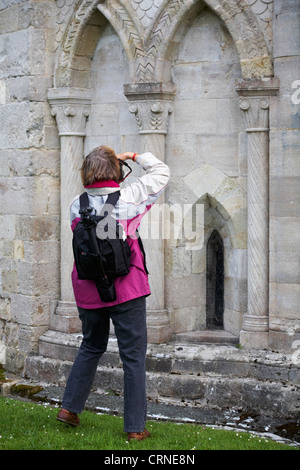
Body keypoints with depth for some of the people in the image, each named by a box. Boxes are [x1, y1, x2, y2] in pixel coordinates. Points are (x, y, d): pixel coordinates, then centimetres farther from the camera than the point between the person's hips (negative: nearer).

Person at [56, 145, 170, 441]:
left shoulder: (77, 205, -2)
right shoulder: (129, 197, -9)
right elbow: (161, 172, 4)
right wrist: (135, 157, 15)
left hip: (88, 290, 4)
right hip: (127, 289, -4)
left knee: (91, 347, 24)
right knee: (133, 356, 3)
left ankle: (69, 408, 25)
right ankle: (135, 428, 6)